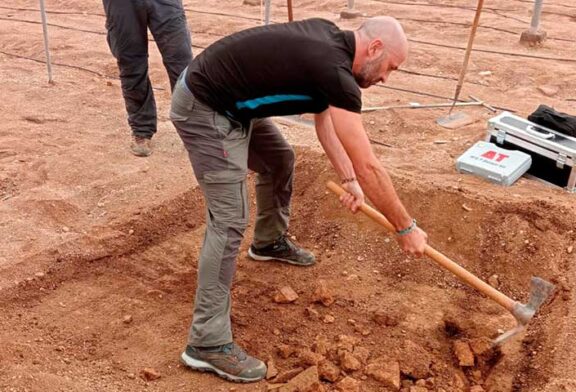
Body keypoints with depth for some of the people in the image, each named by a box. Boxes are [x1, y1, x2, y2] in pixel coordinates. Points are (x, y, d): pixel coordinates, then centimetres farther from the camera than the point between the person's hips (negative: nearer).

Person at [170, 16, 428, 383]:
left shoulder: (329, 38, 5)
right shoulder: (335, 70, -23)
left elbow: (323, 114, 13)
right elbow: (368, 167, -21)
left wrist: (348, 180, 6)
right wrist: (407, 228, -10)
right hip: (204, 110, -10)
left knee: (279, 159, 26)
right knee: (230, 220, -12)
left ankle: (270, 242, 50)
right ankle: (207, 342, -5)